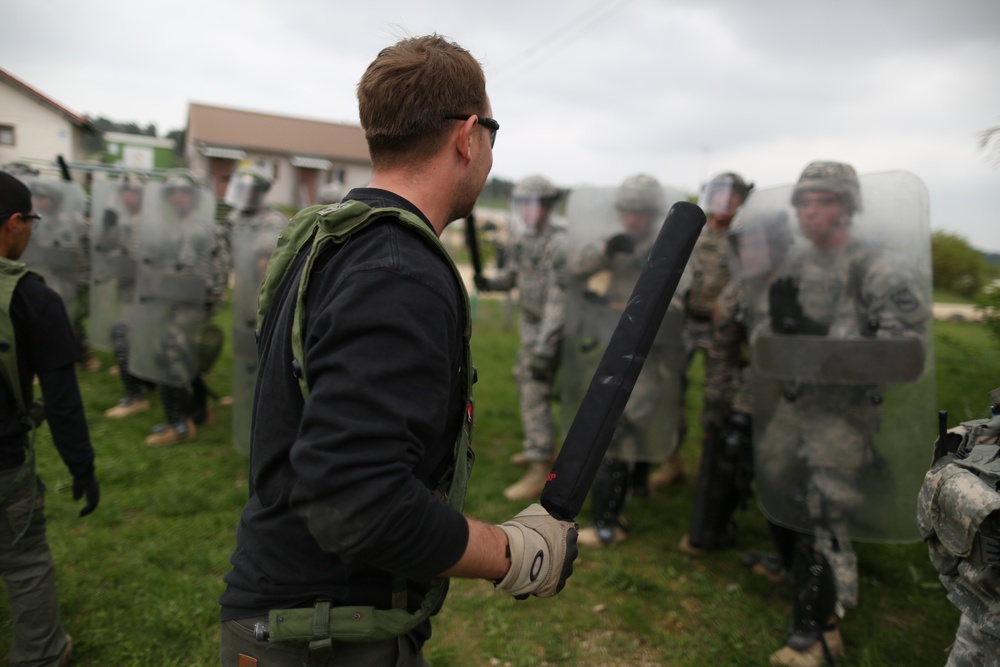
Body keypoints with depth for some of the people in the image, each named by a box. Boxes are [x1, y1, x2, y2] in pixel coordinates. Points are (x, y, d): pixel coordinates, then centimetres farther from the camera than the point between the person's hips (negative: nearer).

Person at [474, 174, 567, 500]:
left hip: (547, 329, -9)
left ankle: (540, 470, -4)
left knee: (536, 393, -11)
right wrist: (488, 282, -6)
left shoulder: (558, 243, -21)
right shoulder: (524, 241, 7)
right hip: (529, 323, 9)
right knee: (524, 381, 19)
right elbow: (511, 276, 16)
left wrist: (545, 344, -32)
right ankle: (540, 447, 36)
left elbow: (559, 297, -26)